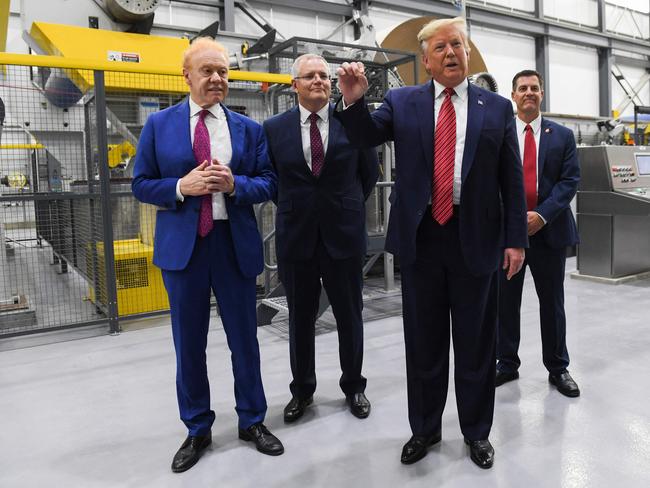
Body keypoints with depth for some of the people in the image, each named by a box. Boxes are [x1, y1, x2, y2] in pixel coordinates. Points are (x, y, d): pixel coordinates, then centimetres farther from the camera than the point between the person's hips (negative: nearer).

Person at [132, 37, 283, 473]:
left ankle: (252, 421, 30)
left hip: (235, 243, 1)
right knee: (189, 342, 9)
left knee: (244, 337, 10)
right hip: (182, 244, 0)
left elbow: (268, 183, 3)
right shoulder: (159, 125, 4)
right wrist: (182, 187, -16)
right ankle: (197, 429, 28)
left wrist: (234, 184, -16)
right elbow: (141, 184, 2)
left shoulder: (249, 128, 6)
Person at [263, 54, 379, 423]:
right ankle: (302, 391, 29)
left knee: (350, 316, 12)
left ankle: (354, 386, 31)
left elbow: (370, 172, 10)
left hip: (344, 233, 0)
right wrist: (294, 208, 8)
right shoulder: (275, 128, 0)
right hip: (296, 236, 1)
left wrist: (348, 207, 11)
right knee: (300, 319, 11)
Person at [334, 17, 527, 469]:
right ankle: (425, 428, 30)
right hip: (420, 237, 1)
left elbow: (512, 179, 4)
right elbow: (367, 136, -4)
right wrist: (353, 101, -23)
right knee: (423, 341, 12)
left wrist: (516, 239, -1)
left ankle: (477, 430, 30)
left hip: (476, 238, 0)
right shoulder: (402, 102, 6)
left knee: (476, 342, 11)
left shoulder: (498, 107, 5)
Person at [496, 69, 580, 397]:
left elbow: (570, 180, -1)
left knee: (552, 303, 8)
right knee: (505, 302, 7)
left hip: (549, 229, 1)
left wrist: (542, 215, -15)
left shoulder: (562, 136, 7)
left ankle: (557, 368, 22)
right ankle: (506, 364, 21)